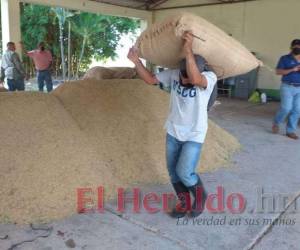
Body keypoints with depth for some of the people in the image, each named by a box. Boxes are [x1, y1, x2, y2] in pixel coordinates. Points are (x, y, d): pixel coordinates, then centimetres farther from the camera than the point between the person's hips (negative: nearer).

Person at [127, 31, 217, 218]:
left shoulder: (210, 77, -21)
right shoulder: (173, 74, -8)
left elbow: (195, 79, -44)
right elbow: (150, 79, 1)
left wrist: (188, 50, -50)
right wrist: (136, 61, -12)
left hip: (194, 135, -5)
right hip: (173, 131, 5)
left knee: (184, 173, -9)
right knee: (173, 170, 12)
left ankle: (200, 195, 23)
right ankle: (184, 202, 32)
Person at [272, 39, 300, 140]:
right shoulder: (285, 58, 2)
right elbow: (278, 72, -7)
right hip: (288, 87, -4)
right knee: (286, 108, -10)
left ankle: (290, 131, 10)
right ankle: (276, 123, 17)